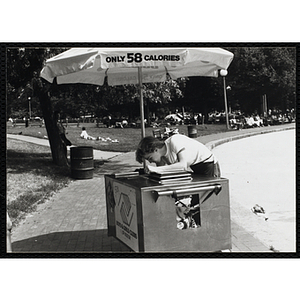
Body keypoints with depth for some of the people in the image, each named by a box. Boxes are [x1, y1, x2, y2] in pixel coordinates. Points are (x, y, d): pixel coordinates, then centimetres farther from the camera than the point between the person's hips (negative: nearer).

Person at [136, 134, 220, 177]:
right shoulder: (162, 156, -4)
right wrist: (149, 168, -20)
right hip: (193, 168, 7)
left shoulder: (174, 141, -26)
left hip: (206, 163, -7)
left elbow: (183, 165, -35)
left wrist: (155, 169, -36)